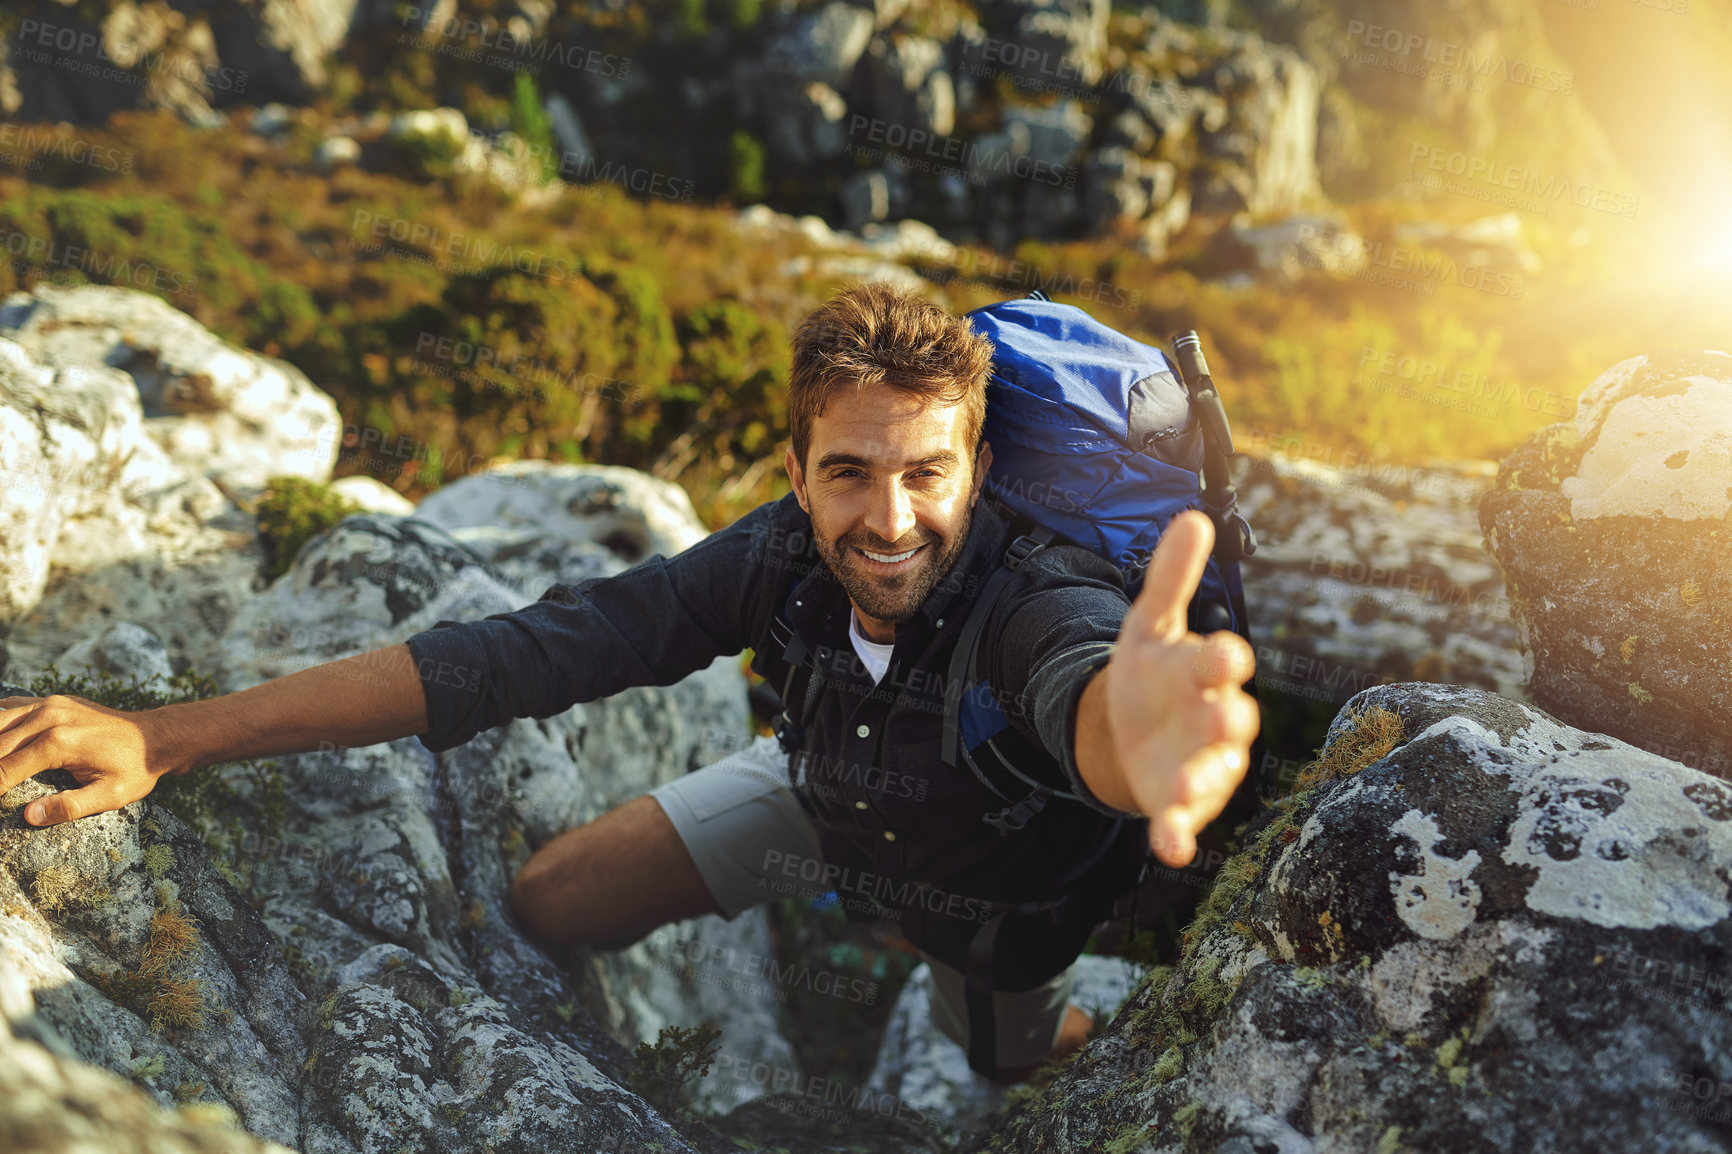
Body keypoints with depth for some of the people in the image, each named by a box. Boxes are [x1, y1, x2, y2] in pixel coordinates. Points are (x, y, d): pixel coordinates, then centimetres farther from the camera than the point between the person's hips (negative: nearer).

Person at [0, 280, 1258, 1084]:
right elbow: (531, 649, -34)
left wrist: (1131, 733, -93)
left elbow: (1082, 685, -66)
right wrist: (169, 734, -39)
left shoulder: (1033, 594, -41)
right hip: (821, 790, 3)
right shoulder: (784, 559, -31)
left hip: (995, 873, -2)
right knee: (553, 903, 2)